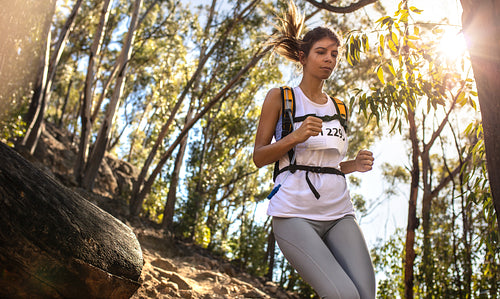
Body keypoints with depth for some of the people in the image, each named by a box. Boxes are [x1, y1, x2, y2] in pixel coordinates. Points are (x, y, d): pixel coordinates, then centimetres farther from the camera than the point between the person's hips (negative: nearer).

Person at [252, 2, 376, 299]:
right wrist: (296, 136, -14)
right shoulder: (280, 97, 6)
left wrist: (353, 165, 6)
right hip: (295, 214, -5)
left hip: (339, 213, 5)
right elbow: (259, 157, 2)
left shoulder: (337, 108, 20)